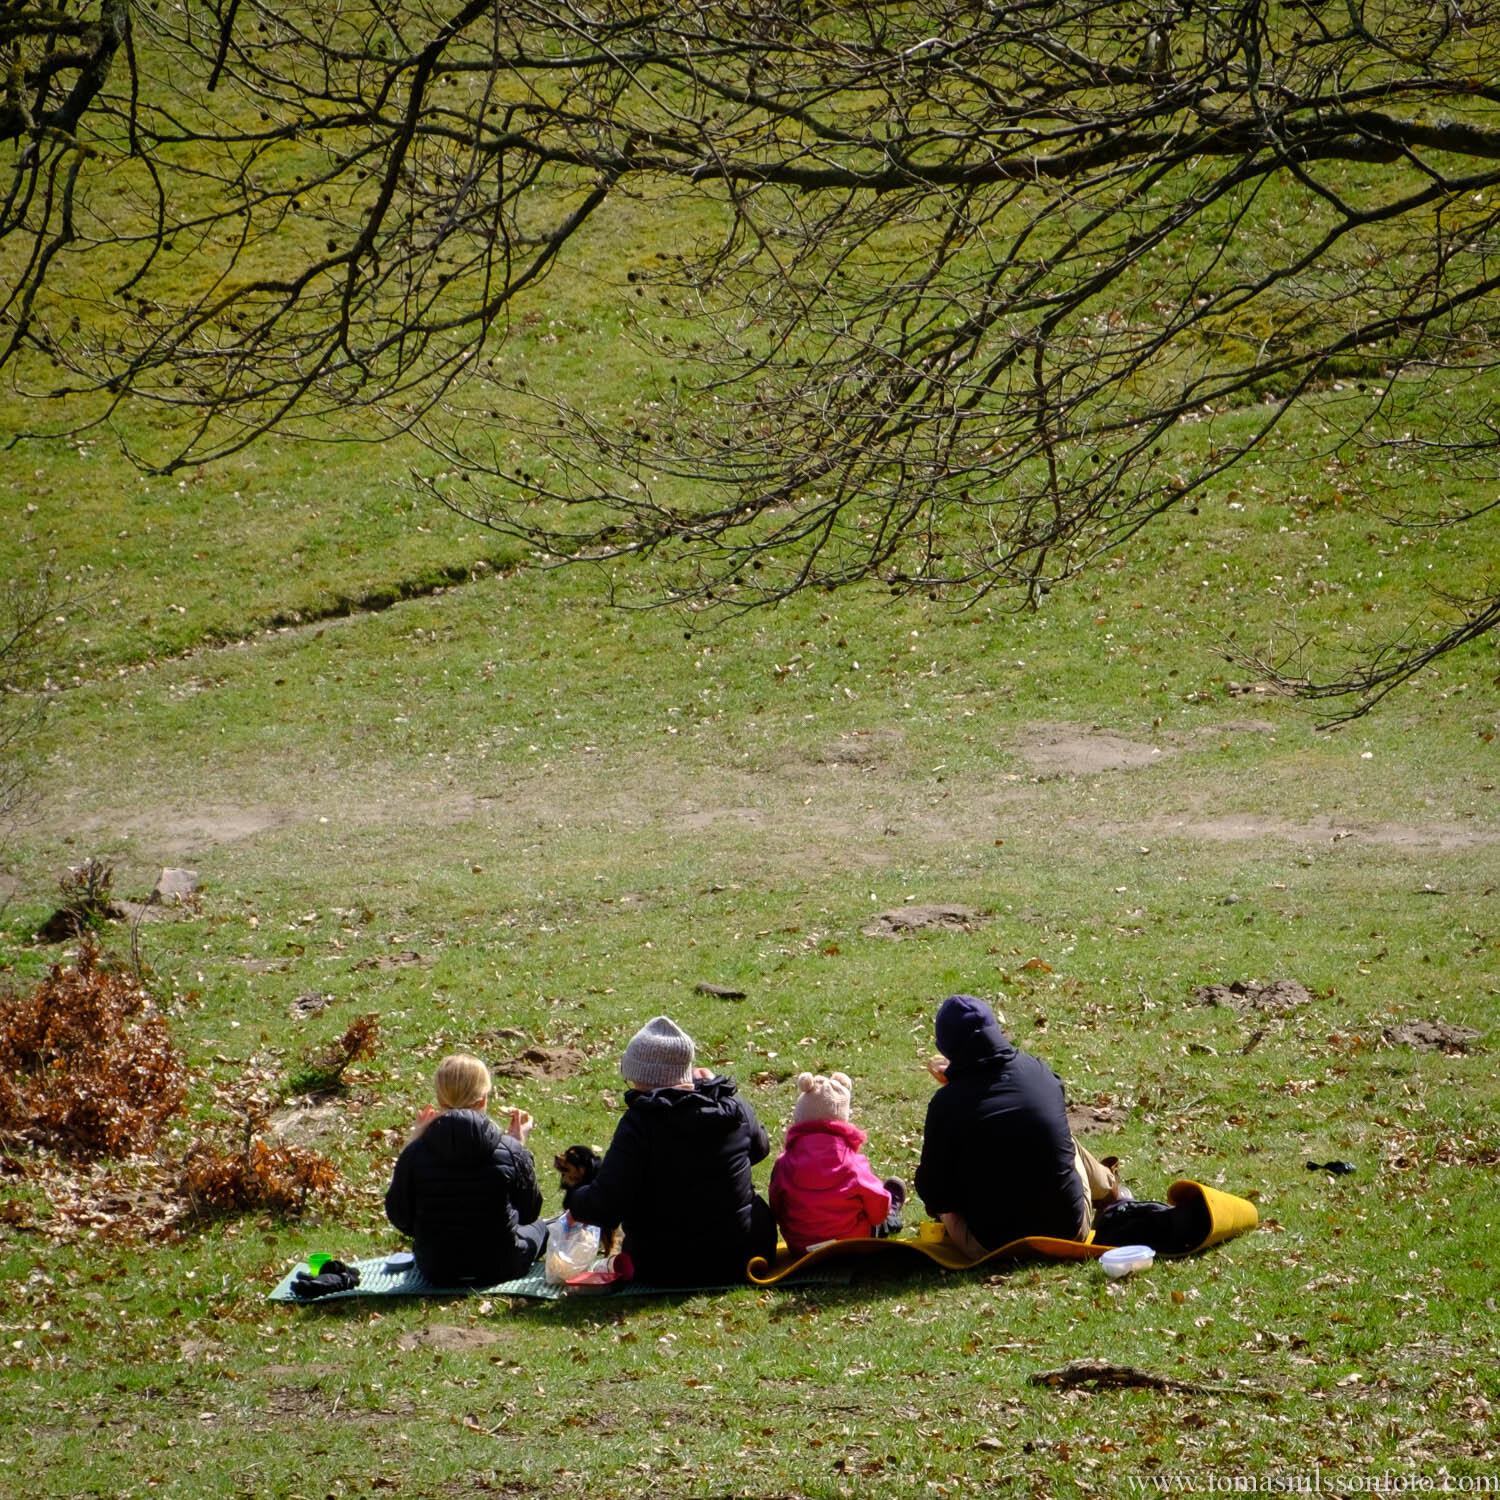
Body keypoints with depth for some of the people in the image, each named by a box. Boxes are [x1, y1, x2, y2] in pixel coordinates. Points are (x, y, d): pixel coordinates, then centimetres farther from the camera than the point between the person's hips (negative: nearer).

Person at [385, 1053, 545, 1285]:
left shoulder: (415, 1154, -18)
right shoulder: (509, 1151, -19)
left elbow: (399, 1218, -2)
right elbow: (530, 1212, -2)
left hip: (436, 1273, -1)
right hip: (499, 1268, 1)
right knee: (538, 1229, 34)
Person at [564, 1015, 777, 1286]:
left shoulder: (639, 1123, -21)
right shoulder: (735, 1107, -7)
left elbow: (605, 1208, -25)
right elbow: (760, 1148, 17)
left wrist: (575, 1199, -3)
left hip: (668, 1272, -3)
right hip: (745, 1257, 3)